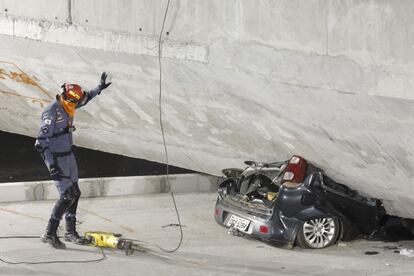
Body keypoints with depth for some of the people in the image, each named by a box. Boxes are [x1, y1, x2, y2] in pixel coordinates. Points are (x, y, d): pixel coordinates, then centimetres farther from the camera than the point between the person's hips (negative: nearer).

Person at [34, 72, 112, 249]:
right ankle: (50, 234, -7)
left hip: (68, 155, 9)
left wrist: (99, 88, 25)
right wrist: (51, 165, -32)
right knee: (67, 196, -13)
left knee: (74, 193, 14)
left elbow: (85, 98, 26)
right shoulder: (52, 112, -25)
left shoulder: (66, 105, 0)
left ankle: (70, 232, 25)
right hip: (56, 159, -9)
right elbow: (41, 142, -27)